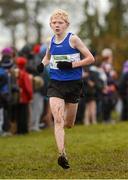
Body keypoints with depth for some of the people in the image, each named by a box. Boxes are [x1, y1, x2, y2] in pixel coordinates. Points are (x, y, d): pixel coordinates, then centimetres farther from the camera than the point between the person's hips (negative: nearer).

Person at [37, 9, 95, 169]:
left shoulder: (73, 39, -8)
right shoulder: (52, 41, 5)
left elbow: (90, 58, -8)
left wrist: (71, 65, -19)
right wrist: (42, 64, 5)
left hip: (73, 84, -2)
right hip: (55, 84, 2)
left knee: (68, 124, 11)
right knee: (58, 120, -16)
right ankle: (62, 154, -20)